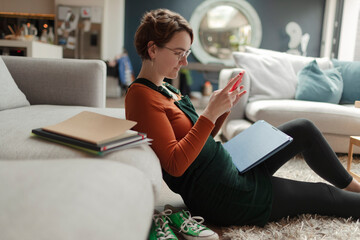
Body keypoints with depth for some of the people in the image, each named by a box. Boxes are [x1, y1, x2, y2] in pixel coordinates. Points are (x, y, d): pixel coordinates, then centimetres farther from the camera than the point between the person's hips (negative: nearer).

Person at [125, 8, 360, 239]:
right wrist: (210, 113, -26)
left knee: (304, 129, 11)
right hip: (220, 196, -9)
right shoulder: (141, 96, -20)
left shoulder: (164, 89, 9)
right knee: (324, 195, 6)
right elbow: (175, 165, -27)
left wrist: (223, 109, -3)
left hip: (230, 168, 9)